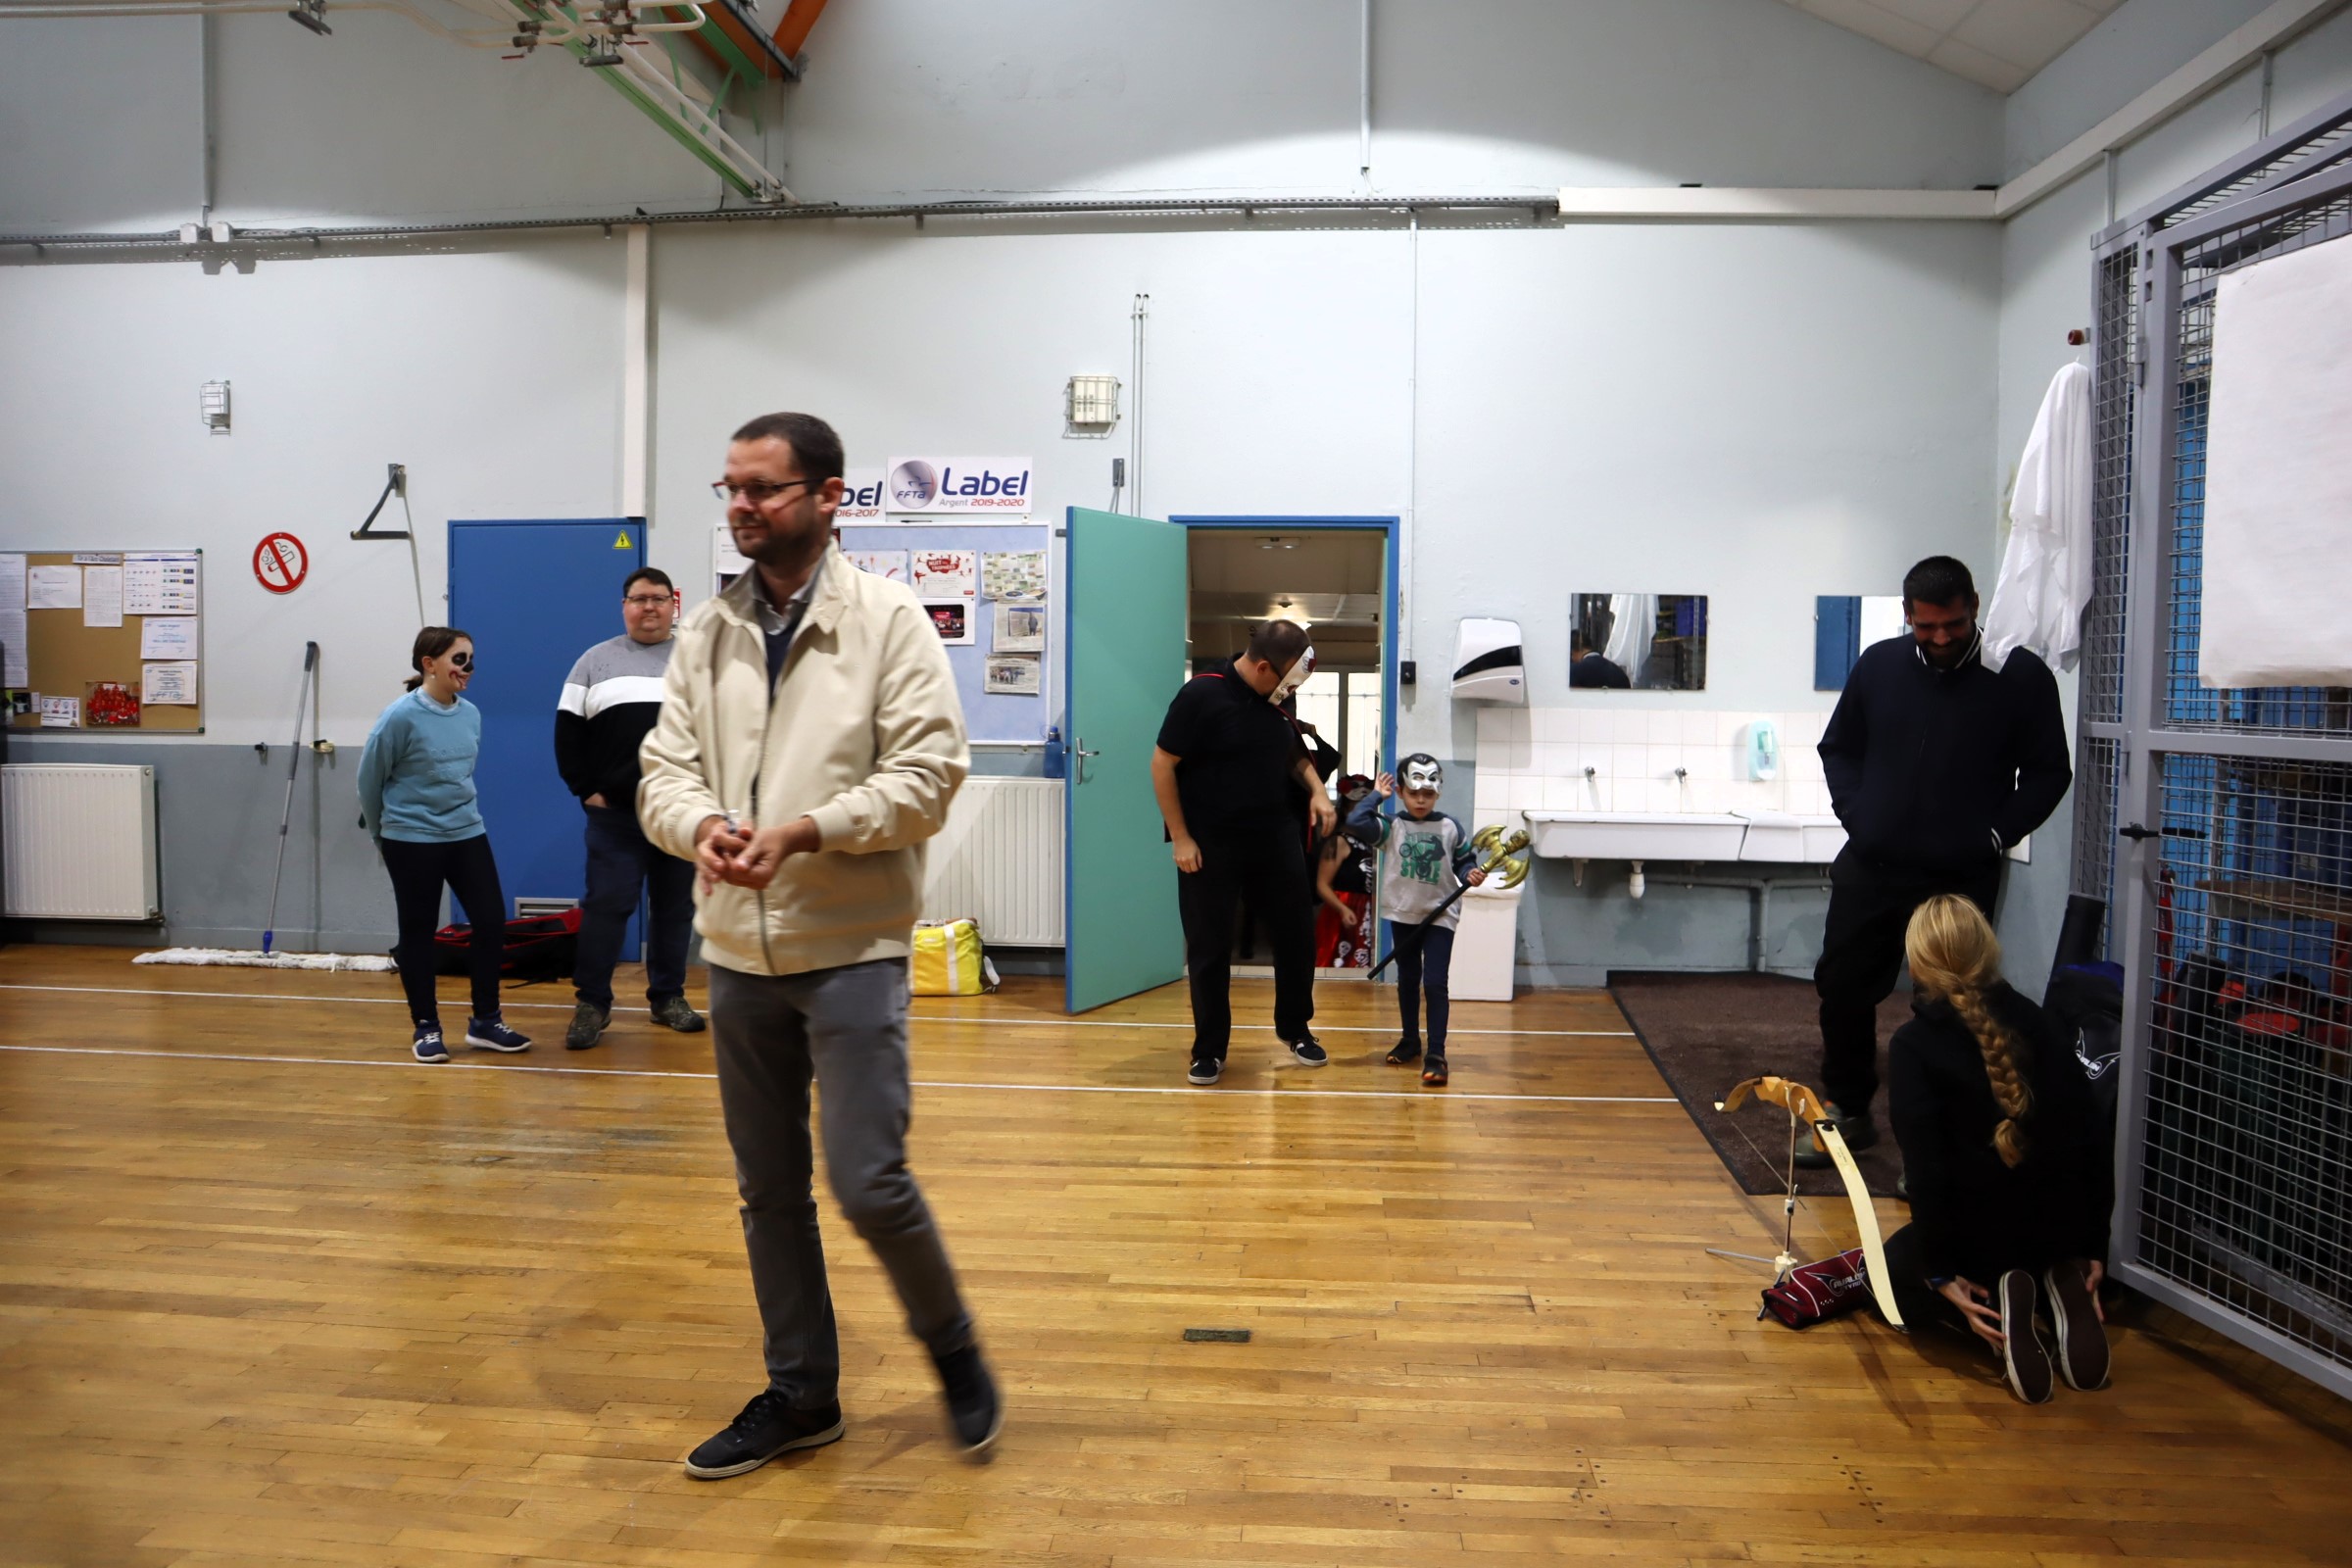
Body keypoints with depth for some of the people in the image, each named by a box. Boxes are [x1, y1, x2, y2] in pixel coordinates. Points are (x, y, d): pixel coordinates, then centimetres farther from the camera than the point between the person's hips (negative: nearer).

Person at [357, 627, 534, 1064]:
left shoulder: (471, 714, 1)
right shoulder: (401, 716, -15)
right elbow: (369, 779, -5)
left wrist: (460, 815, 17)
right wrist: (383, 834, 7)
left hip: (468, 835, 5)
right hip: (412, 842, -5)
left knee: (491, 921, 3)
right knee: (418, 932, 6)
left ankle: (485, 1021, 17)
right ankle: (426, 1028, 20)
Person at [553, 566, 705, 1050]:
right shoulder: (596, 660, 9)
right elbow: (568, 731, 6)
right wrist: (586, 790, -2)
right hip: (614, 811, -1)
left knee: (676, 905, 8)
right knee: (606, 903, -2)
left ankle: (668, 997, 20)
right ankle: (591, 1002, 7)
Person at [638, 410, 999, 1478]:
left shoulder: (888, 619, -5)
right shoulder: (706, 633, 9)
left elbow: (927, 773, -12)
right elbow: (664, 771, 6)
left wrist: (804, 832, -21)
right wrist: (705, 825, -17)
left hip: (851, 948, -5)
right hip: (738, 951, 5)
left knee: (868, 1184, -7)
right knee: (769, 1192, 14)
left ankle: (953, 1349, 21)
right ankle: (801, 1394, 31)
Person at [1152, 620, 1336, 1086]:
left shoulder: (1282, 699, 2)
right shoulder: (1201, 694, -16)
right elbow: (1163, 764, -12)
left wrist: (1316, 790, 0)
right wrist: (1181, 838, -13)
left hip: (1276, 840, 5)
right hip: (1210, 846, -5)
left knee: (1297, 935, 10)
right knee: (1209, 949, 4)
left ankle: (1295, 1029, 31)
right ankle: (1209, 1050, 18)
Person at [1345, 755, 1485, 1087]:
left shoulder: (1450, 828, -2)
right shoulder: (1391, 826, -5)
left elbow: (1463, 861, 6)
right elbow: (1355, 824, -19)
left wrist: (1471, 874, -15)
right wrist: (1376, 796, -11)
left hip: (1440, 915, -2)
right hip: (1402, 914, 2)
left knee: (1435, 982, -10)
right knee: (1407, 979, 17)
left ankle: (1436, 1054, -7)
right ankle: (1410, 1040, 35)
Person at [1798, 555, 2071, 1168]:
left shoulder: (2021, 677, -3)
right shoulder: (1879, 665, 6)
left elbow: (2048, 772, 5)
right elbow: (1838, 747, 17)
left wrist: (1996, 834, -6)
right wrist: (1856, 814, 4)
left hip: (1962, 879, -3)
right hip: (1869, 868, 3)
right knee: (1842, 986, 7)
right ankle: (1849, 1111, 25)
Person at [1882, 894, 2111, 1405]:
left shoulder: (1913, 1045, -14)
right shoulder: (2035, 1023, 0)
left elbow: (1926, 1169, -18)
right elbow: (2085, 1140, 0)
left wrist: (1941, 1270, -11)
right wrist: (2093, 1247, 8)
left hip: (1978, 1230, -5)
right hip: (2061, 1228, 5)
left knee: (1892, 1264, 26)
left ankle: (1996, 1316, -5)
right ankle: (2061, 1288, 3)